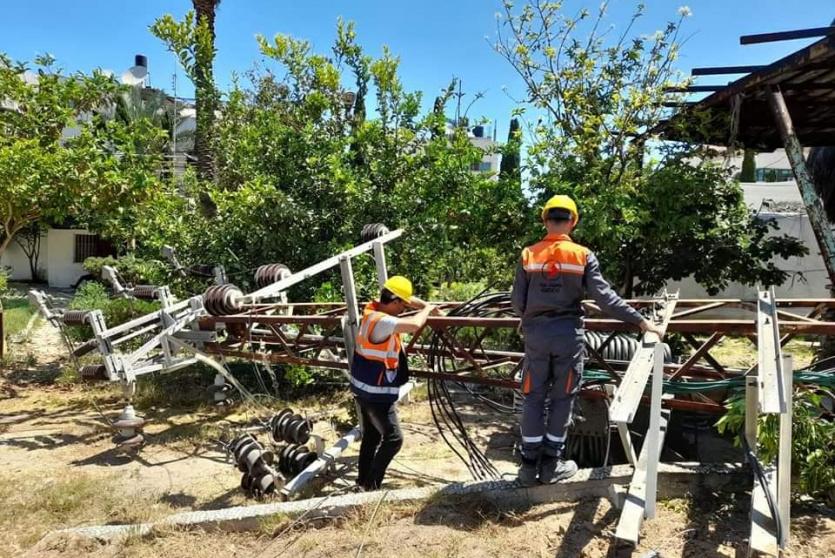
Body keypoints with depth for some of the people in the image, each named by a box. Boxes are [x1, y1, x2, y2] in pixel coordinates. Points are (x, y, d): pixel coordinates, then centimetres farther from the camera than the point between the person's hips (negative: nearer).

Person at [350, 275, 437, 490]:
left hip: (364, 388, 10)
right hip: (376, 392, -10)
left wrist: (430, 307, 6)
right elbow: (414, 325, -38)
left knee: (371, 435, 20)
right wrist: (427, 310, -18)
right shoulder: (381, 321, -27)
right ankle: (370, 485, 6)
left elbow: (408, 299, 16)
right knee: (393, 438, 0)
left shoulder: (374, 309, 2)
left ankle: (363, 480, 31)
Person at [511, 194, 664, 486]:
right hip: (568, 334, -1)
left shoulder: (529, 255, -1)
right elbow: (605, 297, -9)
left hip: (535, 334, 1)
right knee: (561, 399, 10)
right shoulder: (582, 255, -4)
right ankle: (550, 465, 18)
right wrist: (640, 321, -4)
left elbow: (517, 301, 0)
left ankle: (529, 465, 14)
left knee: (533, 398, 10)